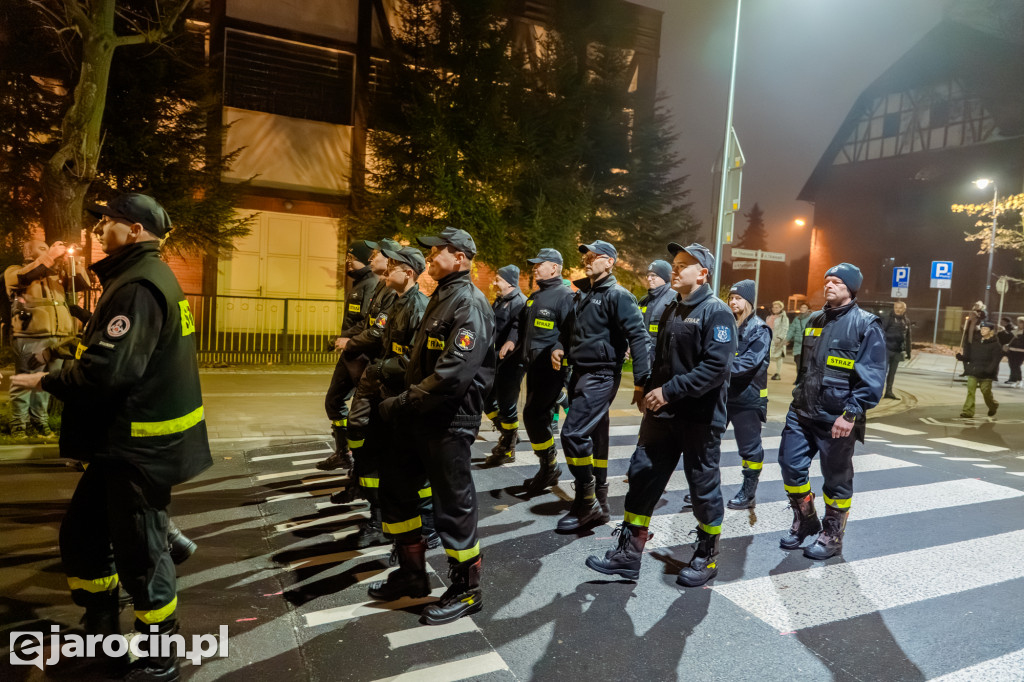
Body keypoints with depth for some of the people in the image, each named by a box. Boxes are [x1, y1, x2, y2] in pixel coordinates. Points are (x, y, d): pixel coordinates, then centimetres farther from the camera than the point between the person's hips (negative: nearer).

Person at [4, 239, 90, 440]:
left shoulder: (56, 274, 22)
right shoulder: (14, 271, 7)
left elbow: (83, 284, 14)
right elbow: (25, 276, -17)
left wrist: (75, 262, 2)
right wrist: (51, 256, -15)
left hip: (58, 338, 5)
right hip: (30, 338, -4)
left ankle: (41, 421, 18)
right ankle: (19, 424, 8)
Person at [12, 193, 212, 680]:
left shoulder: (138, 286, -20)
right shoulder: (142, 277, 14)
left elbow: (107, 369, -28)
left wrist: (46, 381, -12)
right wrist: (63, 375, 7)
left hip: (141, 446, -10)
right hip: (124, 439, 10)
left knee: (138, 550, 3)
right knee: (82, 532, 21)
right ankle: (100, 629, 39)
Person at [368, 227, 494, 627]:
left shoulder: (470, 303, -16)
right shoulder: (440, 298, 15)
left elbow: (454, 373, -27)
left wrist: (403, 404, -21)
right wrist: (403, 403, 7)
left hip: (449, 423, -10)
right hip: (420, 419, 10)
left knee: (453, 505, 3)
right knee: (395, 489, 18)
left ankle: (466, 591, 22)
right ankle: (412, 576, 34)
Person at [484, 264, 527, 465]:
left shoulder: (520, 302, -14)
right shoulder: (499, 301, 15)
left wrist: (503, 354, -26)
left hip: (510, 364, -9)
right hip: (496, 361, 9)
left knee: (507, 405, 0)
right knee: (486, 399, 14)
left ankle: (508, 450, 15)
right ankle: (508, 435, 32)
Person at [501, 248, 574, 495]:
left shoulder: (564, 296, -9)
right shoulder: (534, 297, 18)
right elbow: (520, 322, 25)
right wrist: (511, 340, 8)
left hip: (551, 367, -9)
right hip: (533, 366, 9)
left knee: (534, 415, -10)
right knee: (539, 418, 13)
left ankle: (550, 466, 4)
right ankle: (548, 469, 24)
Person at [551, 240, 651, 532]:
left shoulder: (617, 296, -11)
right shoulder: (583, 295, 15)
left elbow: (638, 337, -18)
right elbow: (570, 329, 25)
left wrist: (641, 381, -23)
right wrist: (559, 347, 3)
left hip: (601, 376, -9)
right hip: (579, 374, 9)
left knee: (573, 433, -17)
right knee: (593, 437, 13)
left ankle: (586, 501, -2)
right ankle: (599, 505, 23)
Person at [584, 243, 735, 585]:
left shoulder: (716, 312, -13)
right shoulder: (671, 310, 13)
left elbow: (715, 367, -22)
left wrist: (669, 391, -22)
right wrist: (648, 390, 4)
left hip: (700, 418, -7)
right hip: (662, 413, 8)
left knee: (704, 486, 8)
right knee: (642, 476, 7)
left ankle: (707, 556, 29)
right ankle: (628, 553, 17)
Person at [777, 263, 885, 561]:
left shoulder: (866, 324, -8)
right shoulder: (815, 320, 13)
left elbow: (872, 377, -15)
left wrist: (851, 413, -21)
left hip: (837, 419, -6)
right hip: (802, 412, 6)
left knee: (837, 479, 7)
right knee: (791, 466, 6)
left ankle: (832, 536, 24)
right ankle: (805, 521, 28)